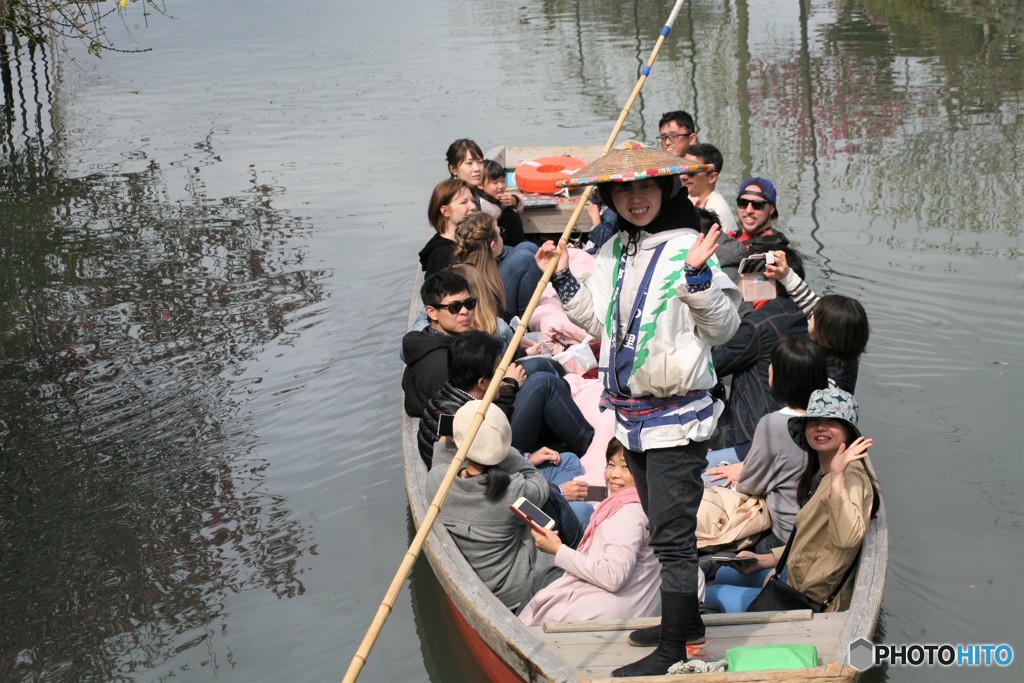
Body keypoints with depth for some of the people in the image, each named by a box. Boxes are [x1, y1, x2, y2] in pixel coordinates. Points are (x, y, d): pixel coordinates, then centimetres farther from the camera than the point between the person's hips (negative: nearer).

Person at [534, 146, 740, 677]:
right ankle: (685, 617, 39)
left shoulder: (686, 246, -14)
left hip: (677, 416, -8)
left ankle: (671, 652, 7)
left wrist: (698, 276, -30)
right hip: (631, 412, 8)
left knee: (672, 535, -3)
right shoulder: (613, 251, 8)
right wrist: (562, 281, 10)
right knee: (666, 527, 22)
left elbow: (724, 327, -16)